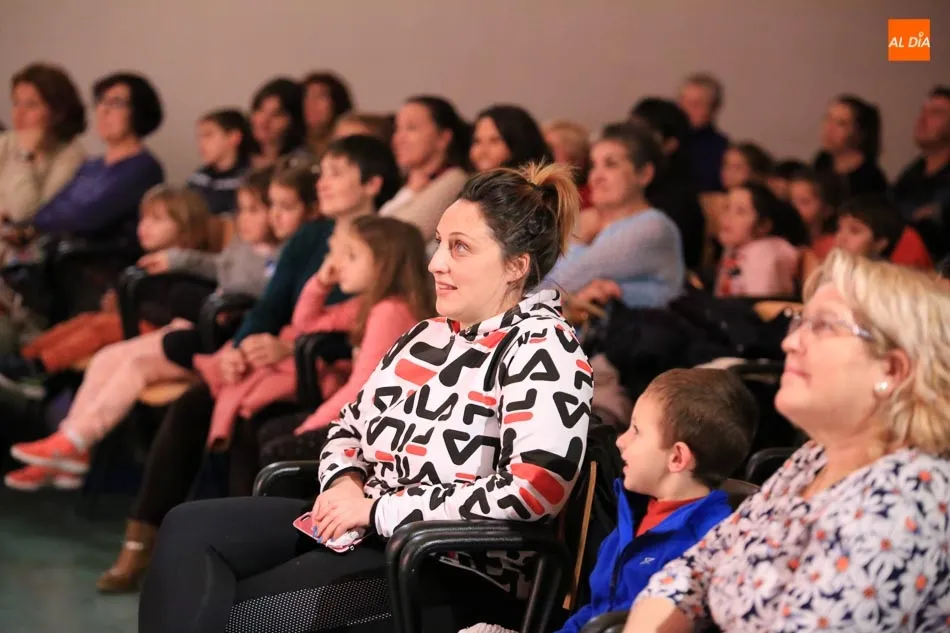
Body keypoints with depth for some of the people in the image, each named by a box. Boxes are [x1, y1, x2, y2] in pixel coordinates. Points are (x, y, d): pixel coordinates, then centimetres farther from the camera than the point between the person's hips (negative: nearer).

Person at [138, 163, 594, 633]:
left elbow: (535, 488, -26)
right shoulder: (428, 335, 15)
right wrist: (345, 483, -4)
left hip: (452, 576, -9)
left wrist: (378, 510, -20)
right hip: (365, 529, 9)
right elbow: (350, 426, 22)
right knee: (190, 528, -9)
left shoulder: (543, 348, -13)